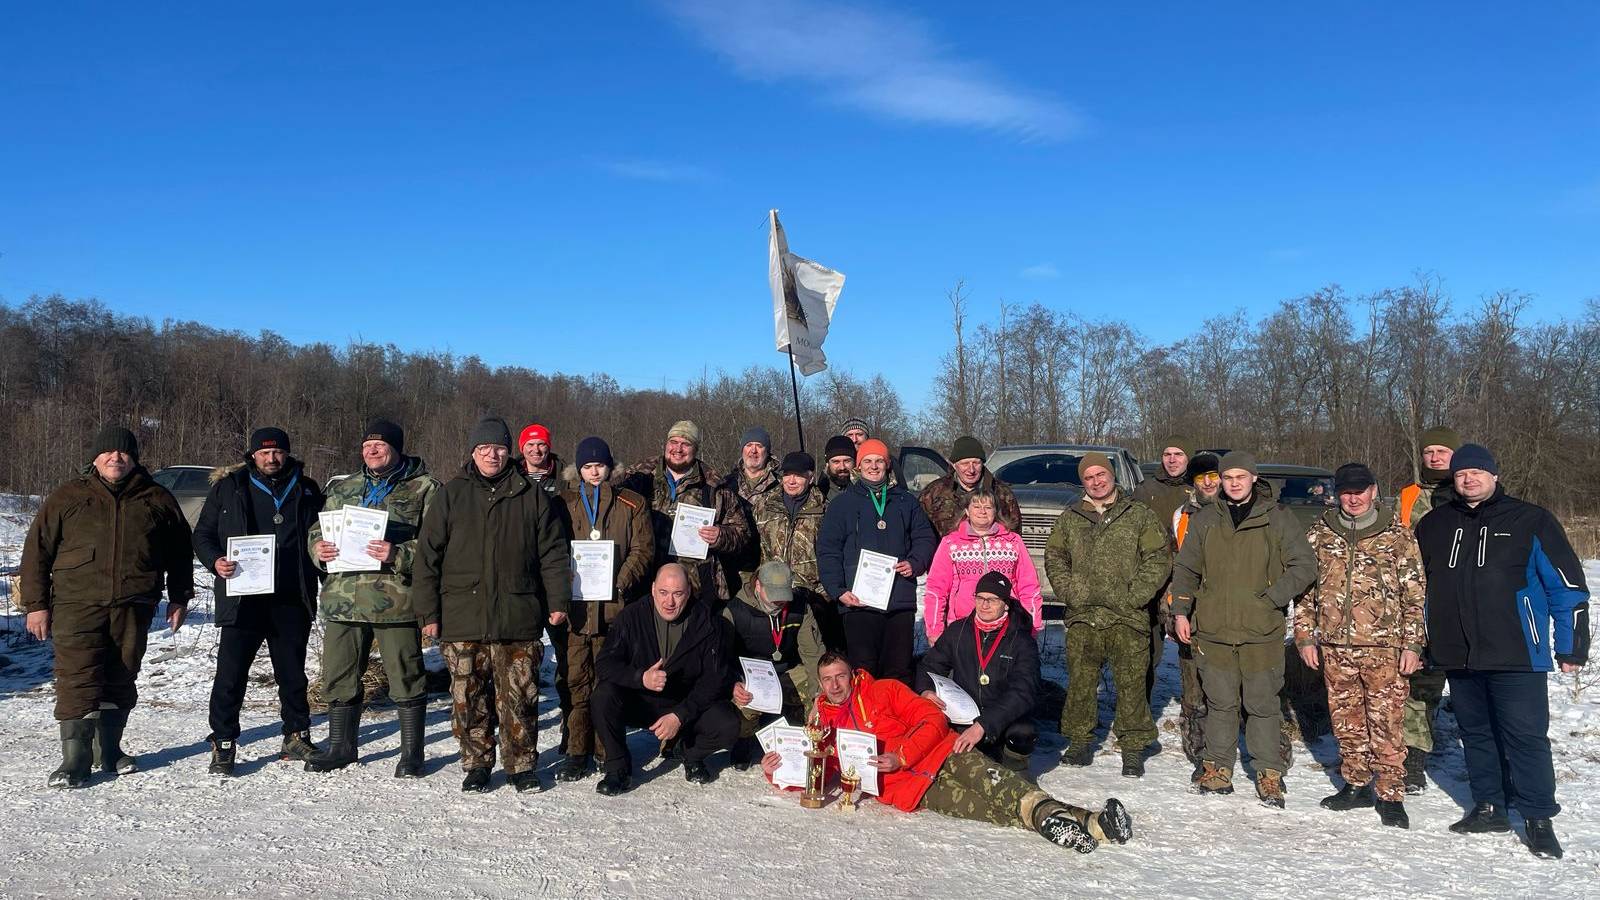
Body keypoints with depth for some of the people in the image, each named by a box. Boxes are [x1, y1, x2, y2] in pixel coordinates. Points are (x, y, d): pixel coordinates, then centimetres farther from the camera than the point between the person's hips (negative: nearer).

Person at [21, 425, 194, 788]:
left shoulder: (156, 499, 10)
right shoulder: (67, 498, 6)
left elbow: (179, 552, 18)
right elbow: (37, 551, 6)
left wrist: (179, 599, 15)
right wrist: (36, 604, 1)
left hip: (134, 607, 2)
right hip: (78, 605, -2)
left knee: (121, 680, 9)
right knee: (78, 679, -10)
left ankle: (109, 750, 22)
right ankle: (76, 758, -7)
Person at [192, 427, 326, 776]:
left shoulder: (306, 490, 9)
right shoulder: (228, 488, 4)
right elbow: (202, 534, 8)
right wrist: (215, 561, -13)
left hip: (292, 602, 2)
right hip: (243, 599, -2)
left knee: (293, 673, 12)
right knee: (230, 674, -3)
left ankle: (297, 736, 26)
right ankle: (223, 745, 10)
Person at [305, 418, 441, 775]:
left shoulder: (423, 489, 0)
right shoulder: (343, 490, 18)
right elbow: (317, 530, 22)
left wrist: (399, 555, -22)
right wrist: (318, 548, -1)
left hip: (395, 600, -5)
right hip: (343, 598, 5)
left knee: (406, 677, 2)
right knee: (339, 676, 14)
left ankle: (411, 752, 15)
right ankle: (340, 746, 31)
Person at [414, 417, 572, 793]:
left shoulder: (532, 497, 7)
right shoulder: (451, 496, 7)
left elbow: (554, 551, 8)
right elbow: (428, 556, 5)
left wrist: (558, 600, 0)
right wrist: (428, 611, 0)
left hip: (518, 619, 0)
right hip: (463, 617, 1)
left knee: (519, 697, 2)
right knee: (468, 698, 5)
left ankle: (521, 765, 15)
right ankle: (476, 765, 19)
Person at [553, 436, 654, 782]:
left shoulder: (631, 505, 10)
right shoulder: (563, 504, 13)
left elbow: (642, 549, 4)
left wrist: (620, 582, -9)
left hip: (613, 607, -1)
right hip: (572, 607, 1)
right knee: (573, 680, 0)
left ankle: (608, 751, 11)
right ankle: (576, 753, 9)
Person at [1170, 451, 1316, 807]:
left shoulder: (1277, 518, 0)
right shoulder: (1205, 520, 9)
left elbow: (1304, 566, -2)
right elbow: (1185, 569, 15)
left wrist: (1271, 598, -11)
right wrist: (1180, 611, 5)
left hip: (1262, 633, -2)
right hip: (1213, 631, 2)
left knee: (1263, 705, 5)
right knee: (1220, 704, 10)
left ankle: (1269, 774, 16)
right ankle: (1218, 768, 20)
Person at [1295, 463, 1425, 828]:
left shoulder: (1397, 535, 1)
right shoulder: (1319, 535, 8)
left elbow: (1415, 593, 0)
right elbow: (1304, 588, 12)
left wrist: (1412, 643, -5)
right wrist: (1304, 635, 6)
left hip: (1384, 646, -3)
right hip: (1334, 646, 3)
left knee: (1386, 723, -2)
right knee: (1346, 721, 11)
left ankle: (1390, 795, 8)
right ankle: (1356, 785, 24)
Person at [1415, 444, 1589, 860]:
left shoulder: (1531, 521, -2)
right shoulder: (1434, 524, 9)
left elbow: (1567, 584, -2)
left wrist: (1571, 646, -4)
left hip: (1516, 655, -4)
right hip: (1457, 656, 4)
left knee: (1526, 736, -2)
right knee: (1476, 733, 13)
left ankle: (1539, 818, 9)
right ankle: (1488, 807, 25)